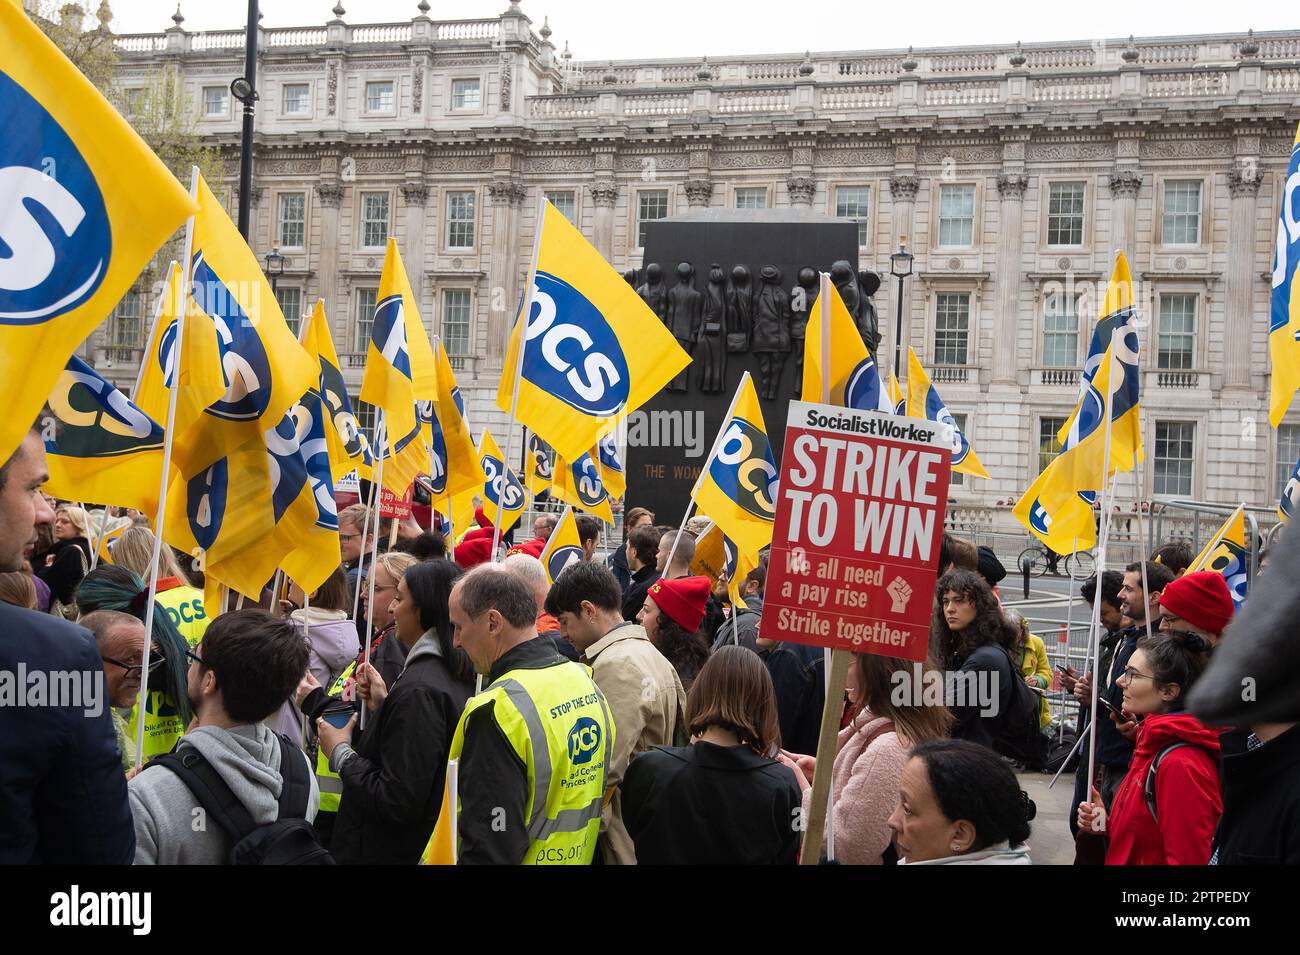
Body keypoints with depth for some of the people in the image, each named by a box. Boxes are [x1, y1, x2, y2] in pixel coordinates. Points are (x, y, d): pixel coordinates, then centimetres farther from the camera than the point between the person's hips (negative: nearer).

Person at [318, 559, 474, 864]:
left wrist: (341, 752, -13)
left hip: (389, 852, -9)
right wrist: (383, 706, 4)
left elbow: (397, 802, -25)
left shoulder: (419, 690, -25)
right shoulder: (459, 678, 3)